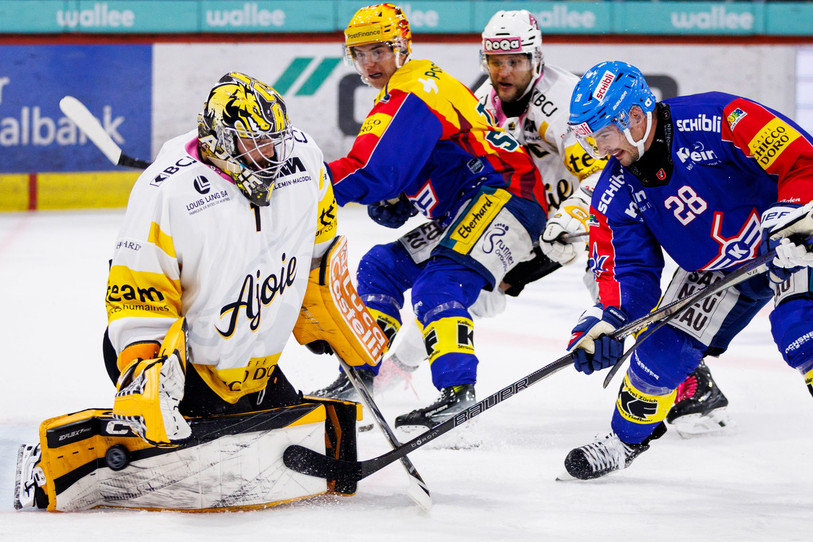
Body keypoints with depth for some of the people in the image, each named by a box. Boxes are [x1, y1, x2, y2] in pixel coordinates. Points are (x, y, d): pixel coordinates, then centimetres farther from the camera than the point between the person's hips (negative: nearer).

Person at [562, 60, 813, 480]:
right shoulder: (615, 197, -8)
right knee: (663, 347, -1)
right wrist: (607, 321, -24)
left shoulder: (714, 121, -28)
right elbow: (629, 270, -6)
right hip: (713, 269, 6)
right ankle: (626, 438, 24)